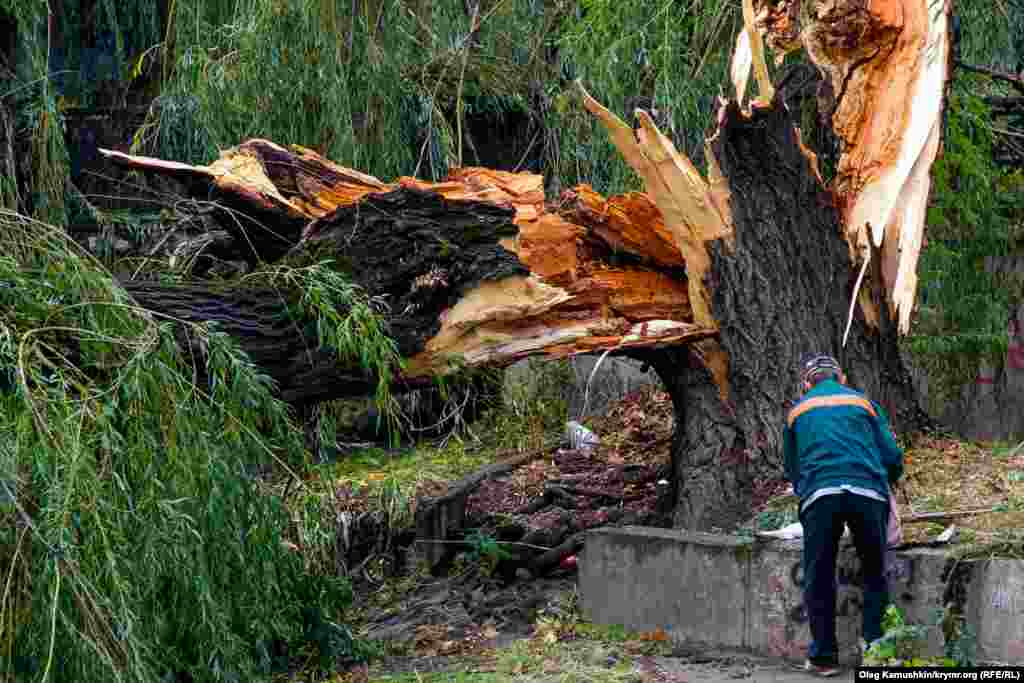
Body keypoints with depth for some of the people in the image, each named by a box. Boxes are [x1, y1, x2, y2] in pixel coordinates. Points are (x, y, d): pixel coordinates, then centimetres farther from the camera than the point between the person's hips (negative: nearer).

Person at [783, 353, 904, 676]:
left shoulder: (798, 411, 25)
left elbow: (792, 468, 29)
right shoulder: (863, 402, 21)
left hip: (819, 494, 0)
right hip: (868, 490, 0)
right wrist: (885, 482, 35)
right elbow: (893, 458, 15)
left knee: (819, 578, 9)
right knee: (875, 573, 14)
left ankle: (823, 656, 11)